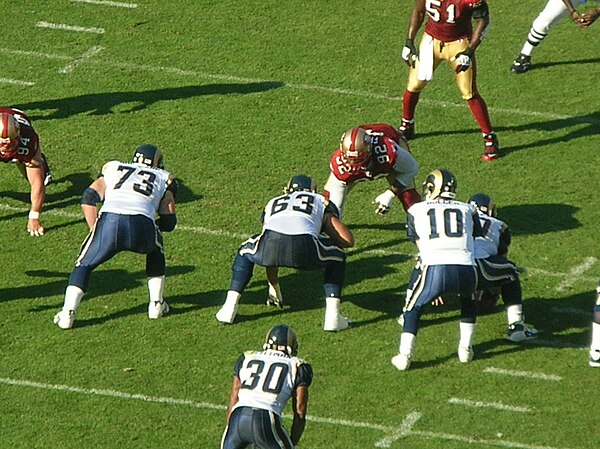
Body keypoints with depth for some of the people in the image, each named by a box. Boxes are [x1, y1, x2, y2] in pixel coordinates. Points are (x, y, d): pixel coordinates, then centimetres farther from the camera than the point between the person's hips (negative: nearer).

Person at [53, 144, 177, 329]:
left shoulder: (113, 169, 33)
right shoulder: (163, 179, 31)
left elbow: (89, 197, 19)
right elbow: (169, 222, 25)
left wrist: (95, 231, 22)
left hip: (110, 220, 0)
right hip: (142, 227, 0)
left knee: (85, 265, 20)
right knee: (155, 250, 34)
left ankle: (68, 313, 4)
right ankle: (156, 304, 32)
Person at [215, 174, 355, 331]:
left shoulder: (273, 203, 41)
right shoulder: (321, 202, 34)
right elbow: (348, 240, 27)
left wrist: (274, 285, 58)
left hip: (271, 242, 2)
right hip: (303, 248, -2)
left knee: (245, 252, 37)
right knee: (337, 258, 30)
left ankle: (230, 307, 28)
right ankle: (332, 315, 18)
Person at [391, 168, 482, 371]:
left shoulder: (417, 210, 21)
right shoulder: (467, 210, 24)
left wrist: (434, 286, 36)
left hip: (435, 268, -2)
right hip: (466, 269, 2)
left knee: (414, 308, 23)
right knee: (468, 300, 35)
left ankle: (404, 355, 13)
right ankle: (466, 348, 32)